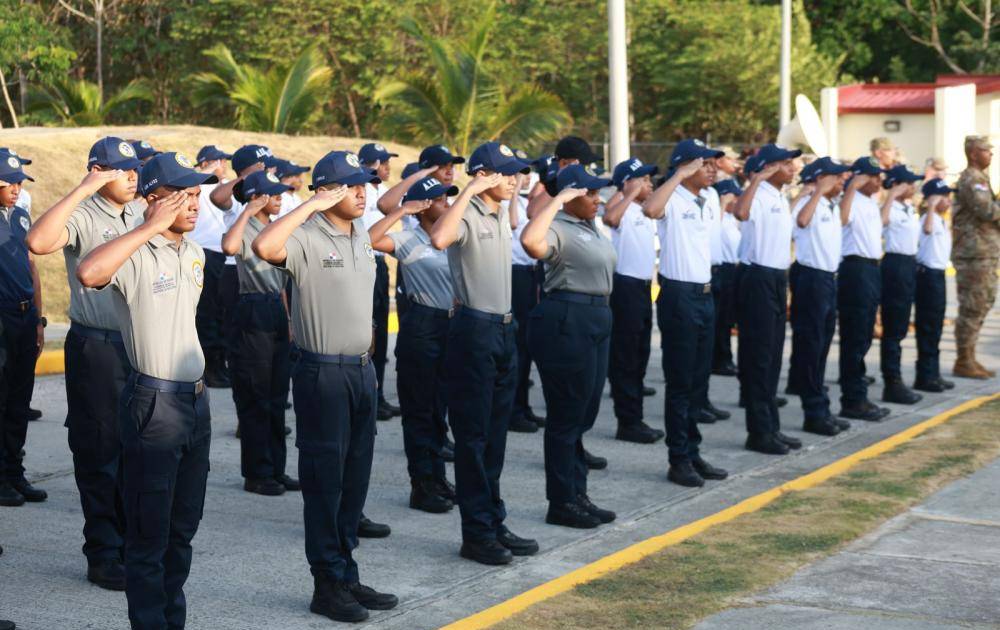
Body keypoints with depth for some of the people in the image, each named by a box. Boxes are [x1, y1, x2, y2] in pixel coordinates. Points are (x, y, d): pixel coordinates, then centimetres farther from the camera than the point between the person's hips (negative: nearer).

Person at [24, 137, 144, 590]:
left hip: (141, 343, 6)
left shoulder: (141, 214, 8)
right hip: (96, 346, -6)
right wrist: (83, 190, -30)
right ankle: (103, 556, 11)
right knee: (99, 453, 3)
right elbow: (39, 241, -34)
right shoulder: (83, 217, -13)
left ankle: (133, 545, 27)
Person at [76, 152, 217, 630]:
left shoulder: (194, 253, 11)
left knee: (183, 528, 15)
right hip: (153, 404, -8)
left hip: (195, 399, 8)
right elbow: (88, 273, -37)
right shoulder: (133, 254, -14)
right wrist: (149, 228, -29)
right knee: (149, 533, 0)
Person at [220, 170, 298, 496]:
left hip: (276, 313, 8)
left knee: (277, 397, 12)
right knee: (255, 399, -1)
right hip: (252, 313, -8)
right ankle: (256, 474, 6)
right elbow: (229, 247, -36)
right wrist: (248, 212, -27)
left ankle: (275, 469, 19)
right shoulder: (246, 229, -10)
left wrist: (288, 318, 18)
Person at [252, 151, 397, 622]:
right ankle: (327, 585, 8)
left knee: (355, 478, 13)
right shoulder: (307, 238, -14)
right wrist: (310, 206, -29)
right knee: (324, 480, 0)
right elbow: (264, 247, -35)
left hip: (361, 368, 8)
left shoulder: (361, 235, 10)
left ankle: (347, 577, 23)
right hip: (322, 372, -8)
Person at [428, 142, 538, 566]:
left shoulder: (500, 215, 13)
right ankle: (476, 534, 3)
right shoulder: (467, 214, -13)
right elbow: (439, 238, -37)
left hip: (503, 328, 9)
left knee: (495, 435, 13)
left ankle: (494, 523, 21)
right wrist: (470, 192, -31)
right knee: (473, 435, -2)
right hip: (474, 329, -9)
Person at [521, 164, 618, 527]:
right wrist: (556, 201, -29)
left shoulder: (589, 226, 14)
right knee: (566, 417, -1)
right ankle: (561, 504, 7)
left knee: (583, 415, 15)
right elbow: (531, 242, -38)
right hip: (567, 322, -10)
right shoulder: (558, 228, -15)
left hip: (596, 322, 10)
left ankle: (578, 494, 24)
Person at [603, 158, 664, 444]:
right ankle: (628, 422, -1)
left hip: (643, 286, 9)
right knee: (625, 357, -4)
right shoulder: (623, 208, -11)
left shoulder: (645, 211, 16)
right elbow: (609, 218, -35)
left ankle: (635, 418, 20)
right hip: (626, 285, -9)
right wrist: (630, 194, -24)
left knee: (640, 357, 13)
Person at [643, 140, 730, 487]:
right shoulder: (673, 199, -12)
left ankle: (693, 453, 20)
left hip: (703, 294, 8)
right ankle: (678, 459, 4)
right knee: (680, 381, -3)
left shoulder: (702, 203, 15)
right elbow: (650, 209, -36)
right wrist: (681, 175, -27)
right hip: (679, 295, -8)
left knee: (698, 380, 12)